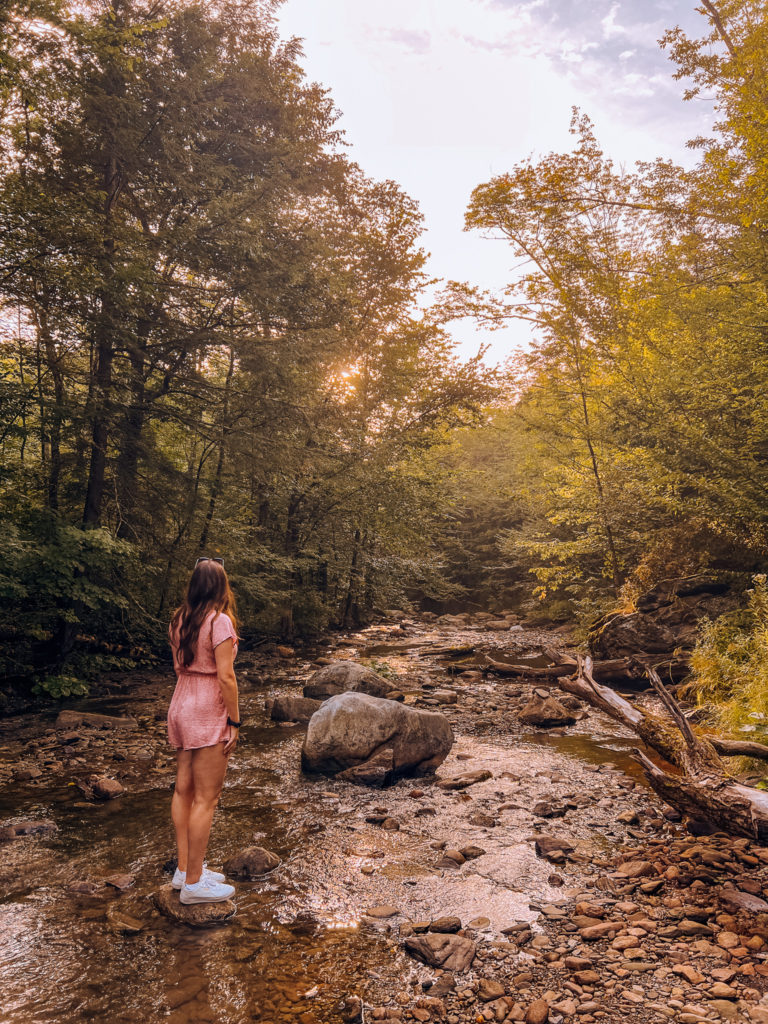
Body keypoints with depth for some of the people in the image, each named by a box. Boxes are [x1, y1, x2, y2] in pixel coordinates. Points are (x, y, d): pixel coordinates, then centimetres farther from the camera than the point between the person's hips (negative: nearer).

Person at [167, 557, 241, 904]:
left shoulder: (179, 620, 5)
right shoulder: (219, 621, -17)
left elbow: (179, 667, 9)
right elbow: (225, 677, -19)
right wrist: (234, 722, -12)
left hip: (181, 706, 8)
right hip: (208, 714, -8)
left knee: (183, 789, 15)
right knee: (205, 798, 2)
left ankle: (184, 869, 28)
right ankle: (194, 883, 11)